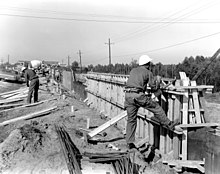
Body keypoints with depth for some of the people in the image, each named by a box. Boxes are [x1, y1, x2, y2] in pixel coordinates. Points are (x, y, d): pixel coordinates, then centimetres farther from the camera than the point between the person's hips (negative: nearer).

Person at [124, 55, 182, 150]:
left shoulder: (133, 70, 22)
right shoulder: (148, 72, 7)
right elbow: (154, 87, 4)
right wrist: (157, 81, 24)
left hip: (128, 95, 6)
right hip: (138, 95, -6)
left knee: (131, 119, 12)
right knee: (156, 107, 12)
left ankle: (130, 143, 14)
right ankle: (169, 124, 23)